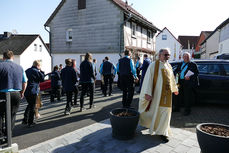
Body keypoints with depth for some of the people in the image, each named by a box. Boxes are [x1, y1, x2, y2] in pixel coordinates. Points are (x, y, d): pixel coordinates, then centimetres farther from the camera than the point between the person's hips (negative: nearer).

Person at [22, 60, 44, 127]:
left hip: (26, 91, 8)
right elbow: (42, 79, -4)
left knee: (29, 105, 24)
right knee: (32, 106, 4)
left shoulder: (27, 70, 12)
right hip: (33, 91, -8)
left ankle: (25, 120, 23)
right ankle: (30, 122, 12)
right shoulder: (37, 71, -13)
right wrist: (41, 72, 3)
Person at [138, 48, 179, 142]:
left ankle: (162, 132, 20)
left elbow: (172, 78, 24)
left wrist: (175, 88, 33)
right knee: (154, 111, 8)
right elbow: (148, 79, -15)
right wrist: (147, 93, -22)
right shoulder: (154, 65, -9)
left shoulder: (169, 66, 10)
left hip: (167, 93, 5)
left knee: (165, 112, 7)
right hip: (157, 93, -5)